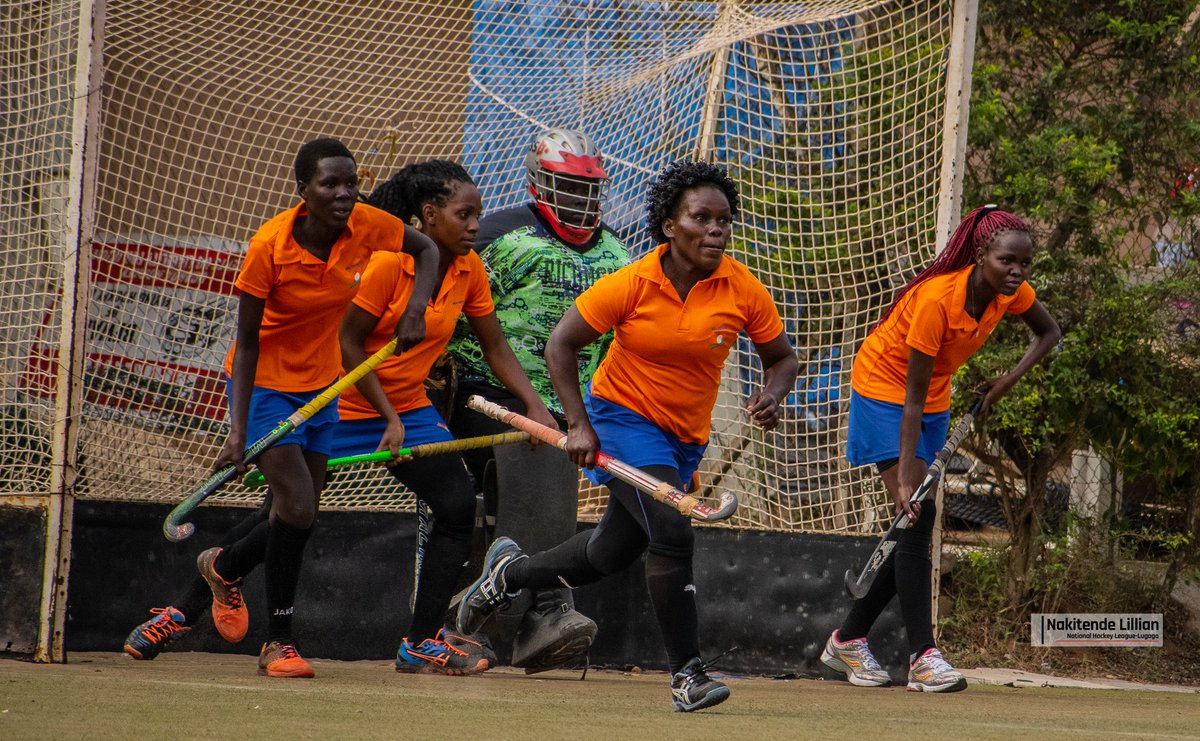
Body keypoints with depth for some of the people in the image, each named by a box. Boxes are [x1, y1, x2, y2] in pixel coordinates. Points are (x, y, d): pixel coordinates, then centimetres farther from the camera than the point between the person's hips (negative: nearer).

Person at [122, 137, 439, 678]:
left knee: (290, 514, 7)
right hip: (263, 381, -5)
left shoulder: (367, 226, -15)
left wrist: (416, 307, -15)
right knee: (296, 509, -18)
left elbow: (427, 251, 5)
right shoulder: (269, 247, -25)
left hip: (320, 384, 5)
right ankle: (279, 643, 2)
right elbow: (247, 341, -18)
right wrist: (239, 430, -24)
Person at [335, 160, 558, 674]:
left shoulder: (468, 270, -2)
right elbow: (348, 342, -16)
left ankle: (422, 642, -4)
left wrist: (535, 406, -5)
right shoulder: (386, 262, -20)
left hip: (409, 408, 6)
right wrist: (389, 418, -17)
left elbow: (495, 347, 7)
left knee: (458, 505, -8)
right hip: (346, 404, -6)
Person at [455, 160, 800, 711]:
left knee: (611, 553, 15)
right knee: (671, 532, -24)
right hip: (623, 418, -5)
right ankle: (687, 673, -17)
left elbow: (782, 357, 3)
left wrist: (772, 396, -19)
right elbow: (561, 344, -9)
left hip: (685, 437, 5)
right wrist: (578, 424, -16)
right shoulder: (633, 284, -17)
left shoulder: (743, 290, -10)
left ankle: (510, 571, 43)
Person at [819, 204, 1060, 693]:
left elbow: (1047, 333, 8)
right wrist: (905, 478, -34)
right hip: (883, 390, -7)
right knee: (918, 513, -18)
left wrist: (1011, 379, -10)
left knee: (913, 528, 4)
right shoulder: (936, 299, -33)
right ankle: (923, 656, -21)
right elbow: (912, 399, -30)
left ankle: (848, 640, 17)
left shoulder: (1011, 292, -14)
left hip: (935, 399, 7)